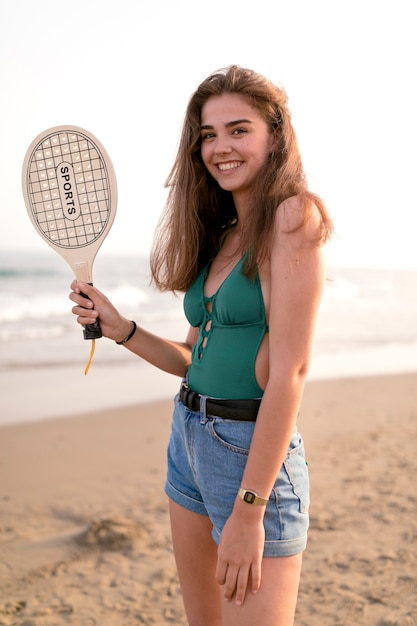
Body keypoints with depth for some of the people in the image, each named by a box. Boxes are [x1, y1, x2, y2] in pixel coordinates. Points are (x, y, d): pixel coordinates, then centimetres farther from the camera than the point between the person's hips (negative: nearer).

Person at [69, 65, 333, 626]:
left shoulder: (293, 215, -13)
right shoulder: (219, 235, 11)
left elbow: (289, 370, -20)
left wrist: (248, 508, -21)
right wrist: (117, 327, 1)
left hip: (253, 454, -8)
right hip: (188, 441, 8)